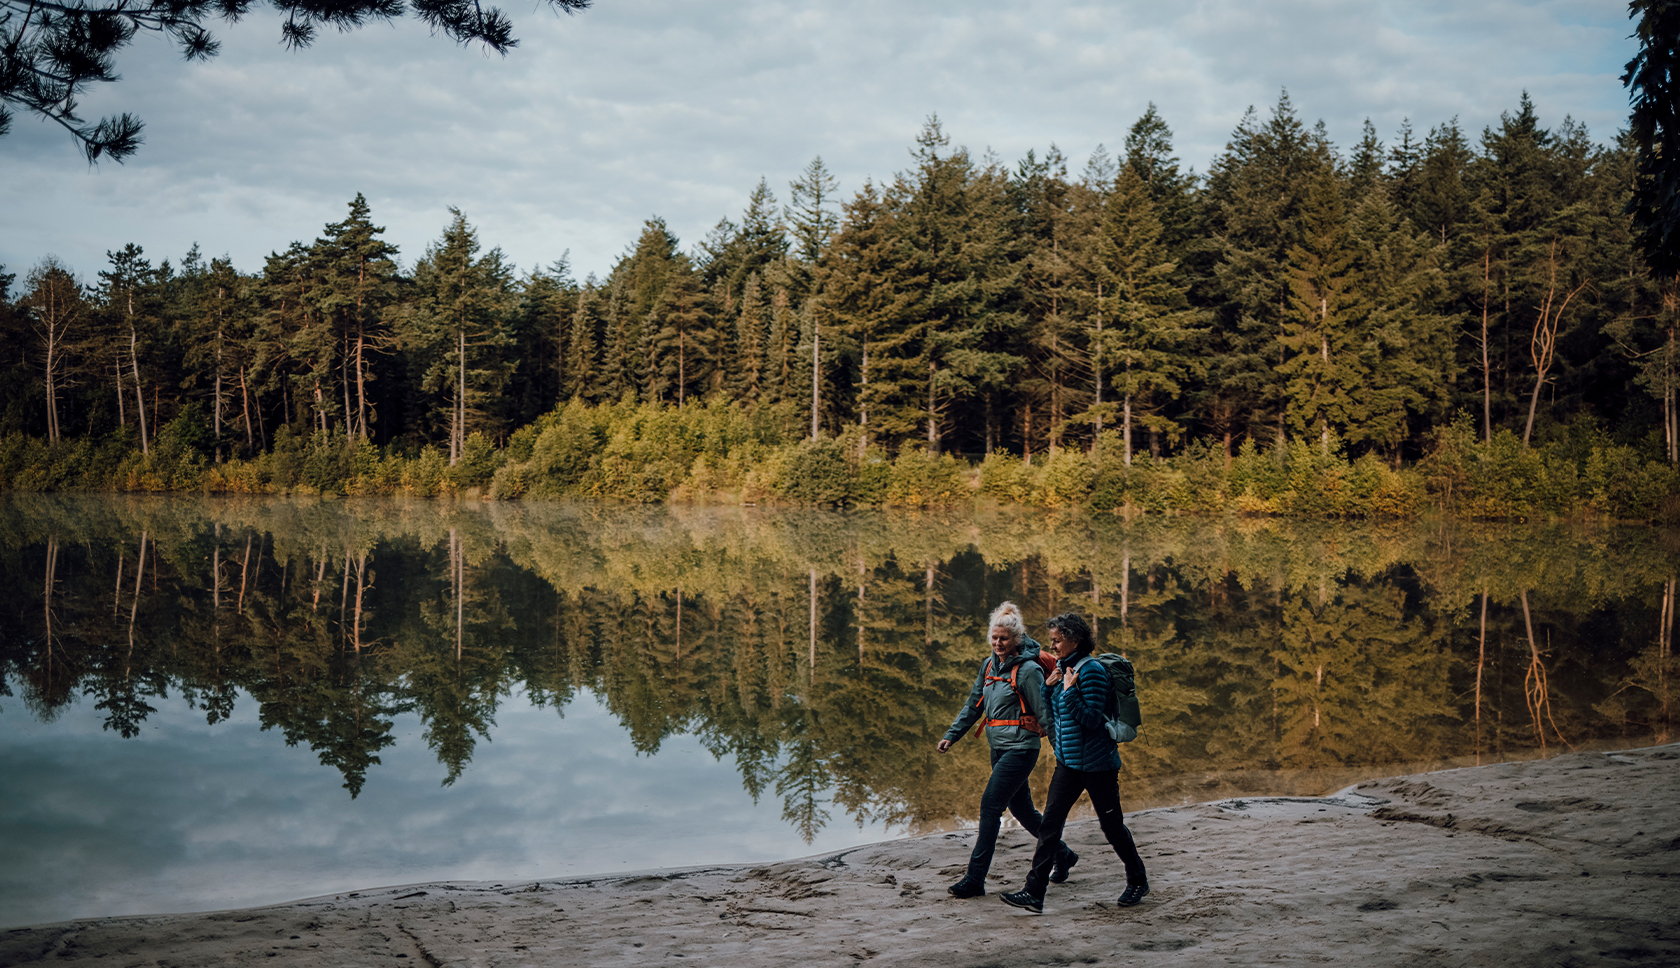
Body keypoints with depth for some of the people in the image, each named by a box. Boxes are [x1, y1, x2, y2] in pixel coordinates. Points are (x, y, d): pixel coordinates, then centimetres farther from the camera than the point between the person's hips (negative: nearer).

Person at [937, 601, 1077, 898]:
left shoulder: (1028, 670, -12)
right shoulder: (989, 665, 10)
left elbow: (1044, 713, -12)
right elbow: (973, 704, 17)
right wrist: (951, 735, 12)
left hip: (1020, 748, -8)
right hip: (999, 749, 8)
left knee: (990, 806, -11)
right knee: (1022, 809, 15)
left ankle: (975, 879, -7)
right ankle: (1062, 856, 35)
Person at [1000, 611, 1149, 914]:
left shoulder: (1091, 671, -16)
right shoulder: (1061, 668, 9)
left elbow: (1092, 719, -20)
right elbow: (1052, 715, 16)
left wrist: (1069, 692, -26)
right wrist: (1048, 687, 1)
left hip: (1096, 763, -8)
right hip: (1068, 762, 8)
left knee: (1112, 825, 6)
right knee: (1050, 823, -1)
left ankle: (1138, 881, 28)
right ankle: (1034, 892, -2)